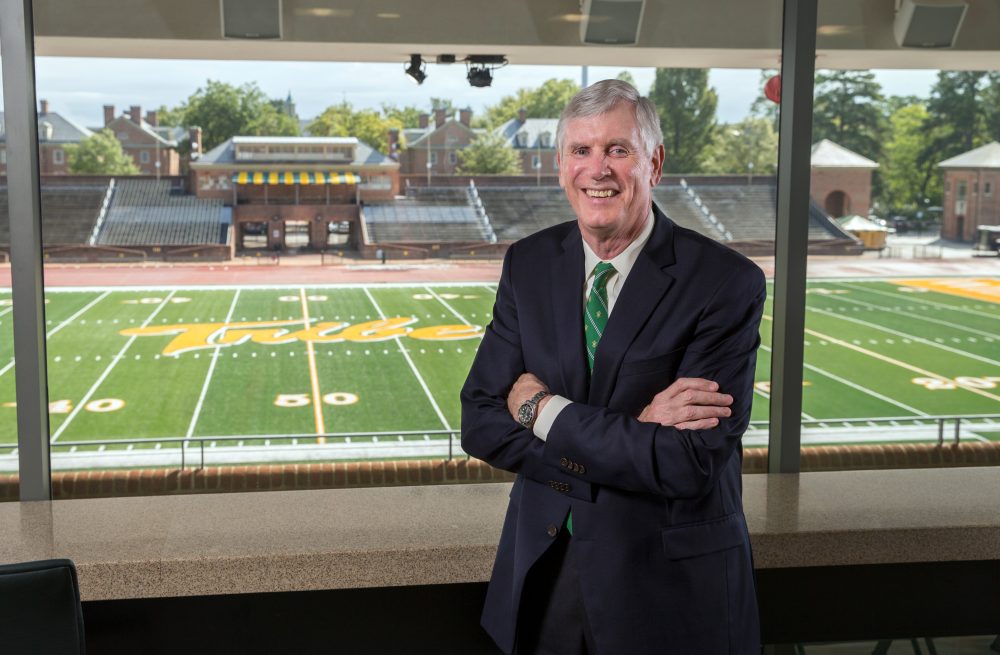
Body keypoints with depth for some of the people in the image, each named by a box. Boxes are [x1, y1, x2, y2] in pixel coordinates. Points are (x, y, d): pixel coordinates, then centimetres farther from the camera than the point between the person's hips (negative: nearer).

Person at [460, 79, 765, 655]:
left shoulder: (727, 283, -16)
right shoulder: (528, 263, -1)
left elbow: (691, 466, -23)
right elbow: (480, 423, -7)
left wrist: (542, 409, -17)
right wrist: (631, 435, -19)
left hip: (669, 590, -3)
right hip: (543, 574, 4)